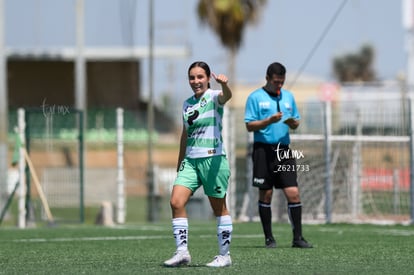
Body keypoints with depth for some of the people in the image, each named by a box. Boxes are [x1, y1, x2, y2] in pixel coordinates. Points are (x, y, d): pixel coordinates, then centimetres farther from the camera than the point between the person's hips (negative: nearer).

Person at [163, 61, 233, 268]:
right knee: (176, 202, -10)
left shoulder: (213, 97, -5)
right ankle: (182, 252, -7)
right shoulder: (187, 104, 13)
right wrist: (179, 163, 26)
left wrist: (224, 84, -54)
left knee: (219, 208, 4)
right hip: (190, 160, 6)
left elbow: (226, 96, -31)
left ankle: (224, 255, 13)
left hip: (213, 159, -6)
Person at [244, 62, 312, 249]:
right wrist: (269, 120, -18)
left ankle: (297, 237, -1)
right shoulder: (255, 97, 0)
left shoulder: (288, 96, 14)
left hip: (284, 149, 3)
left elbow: (296, 123, 19)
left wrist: (292, 122, -4)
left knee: (293, 193, -5)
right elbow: (249, 126, -4)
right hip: (263, 150, -3)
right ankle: (269, 238, 10)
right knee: (265, 195, 2)